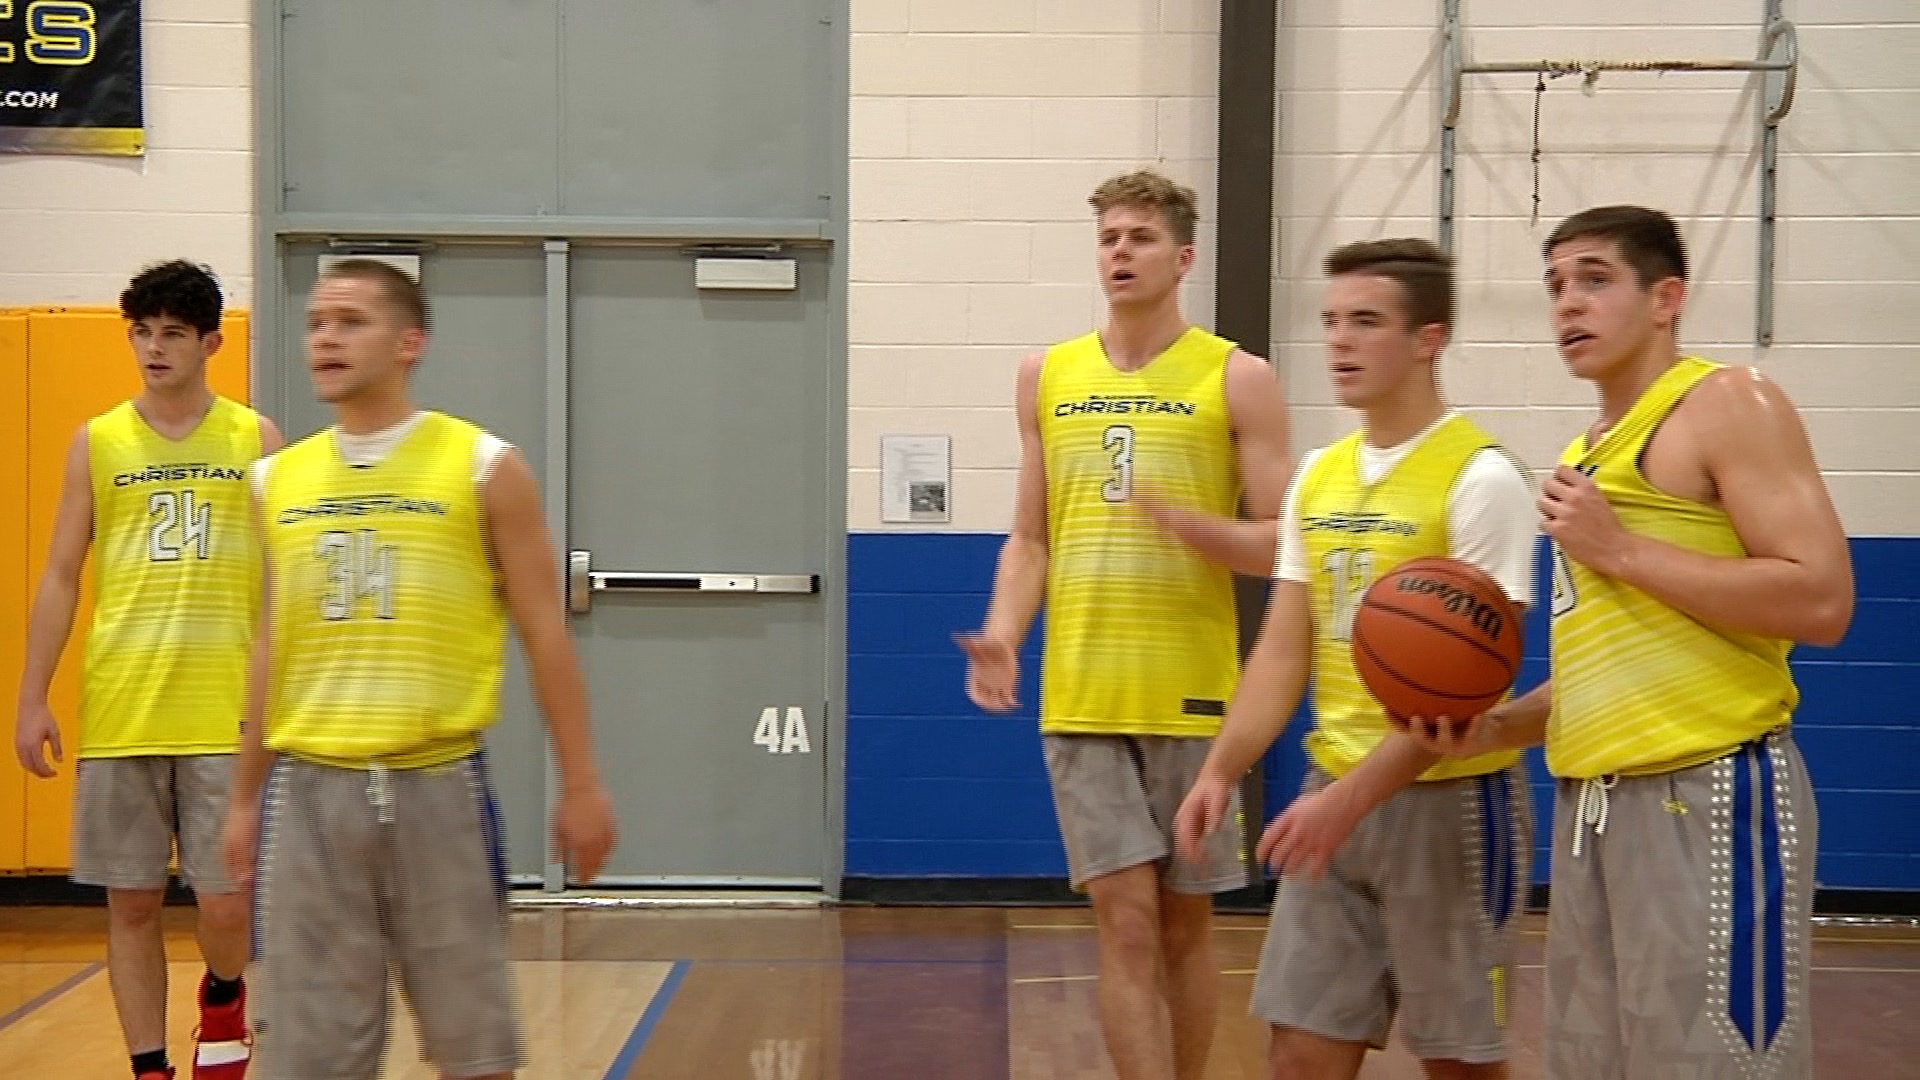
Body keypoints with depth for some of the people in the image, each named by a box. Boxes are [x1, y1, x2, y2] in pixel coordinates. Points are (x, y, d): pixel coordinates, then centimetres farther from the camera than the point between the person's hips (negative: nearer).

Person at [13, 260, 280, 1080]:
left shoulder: (253, 439, 4)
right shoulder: (96, 443, 7)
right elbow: (60, 578, 8)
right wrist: (32, 699, 2)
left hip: (227, 712, -1)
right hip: (118, 713, 1)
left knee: (225, 902, -3)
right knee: (132, 902, 6)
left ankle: (222, 1001, 28)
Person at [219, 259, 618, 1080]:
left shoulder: (484, 468, -2)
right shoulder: (277, 479, 9)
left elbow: (543, 634, 0)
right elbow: (275, 649, 17)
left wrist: (579, 784, -2)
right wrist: (245, 796, 17)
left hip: (438, 783, -3)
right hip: (308, 788, 3)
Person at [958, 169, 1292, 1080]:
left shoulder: (1237, 380, -1)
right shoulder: (1047, 377, 9)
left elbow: (1282, 545, -2)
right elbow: (1031, 539, 12)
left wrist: (1188, 524, -21)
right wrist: (1001, 635, -5)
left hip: (1192, 694, -2)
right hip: (1080, 696, 2)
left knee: (1184, 920, 10)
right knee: (1125, 920, -2)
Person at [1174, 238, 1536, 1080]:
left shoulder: (1480, 477, -12)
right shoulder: (1318, 476, 9)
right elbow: (1284, 651, 9)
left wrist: (1353, 796, -24)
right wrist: (1221, 769, -6)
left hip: (1447, 798, -6)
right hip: (1335, 793, 6)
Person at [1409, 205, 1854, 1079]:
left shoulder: (1727, 403, -4)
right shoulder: (1588, 453, 20)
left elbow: (1821, 600, -15)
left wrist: (1618, 551, -13)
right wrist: (1496, 726, 10)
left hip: (1707, 795, -8)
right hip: (1591, 802, 8)